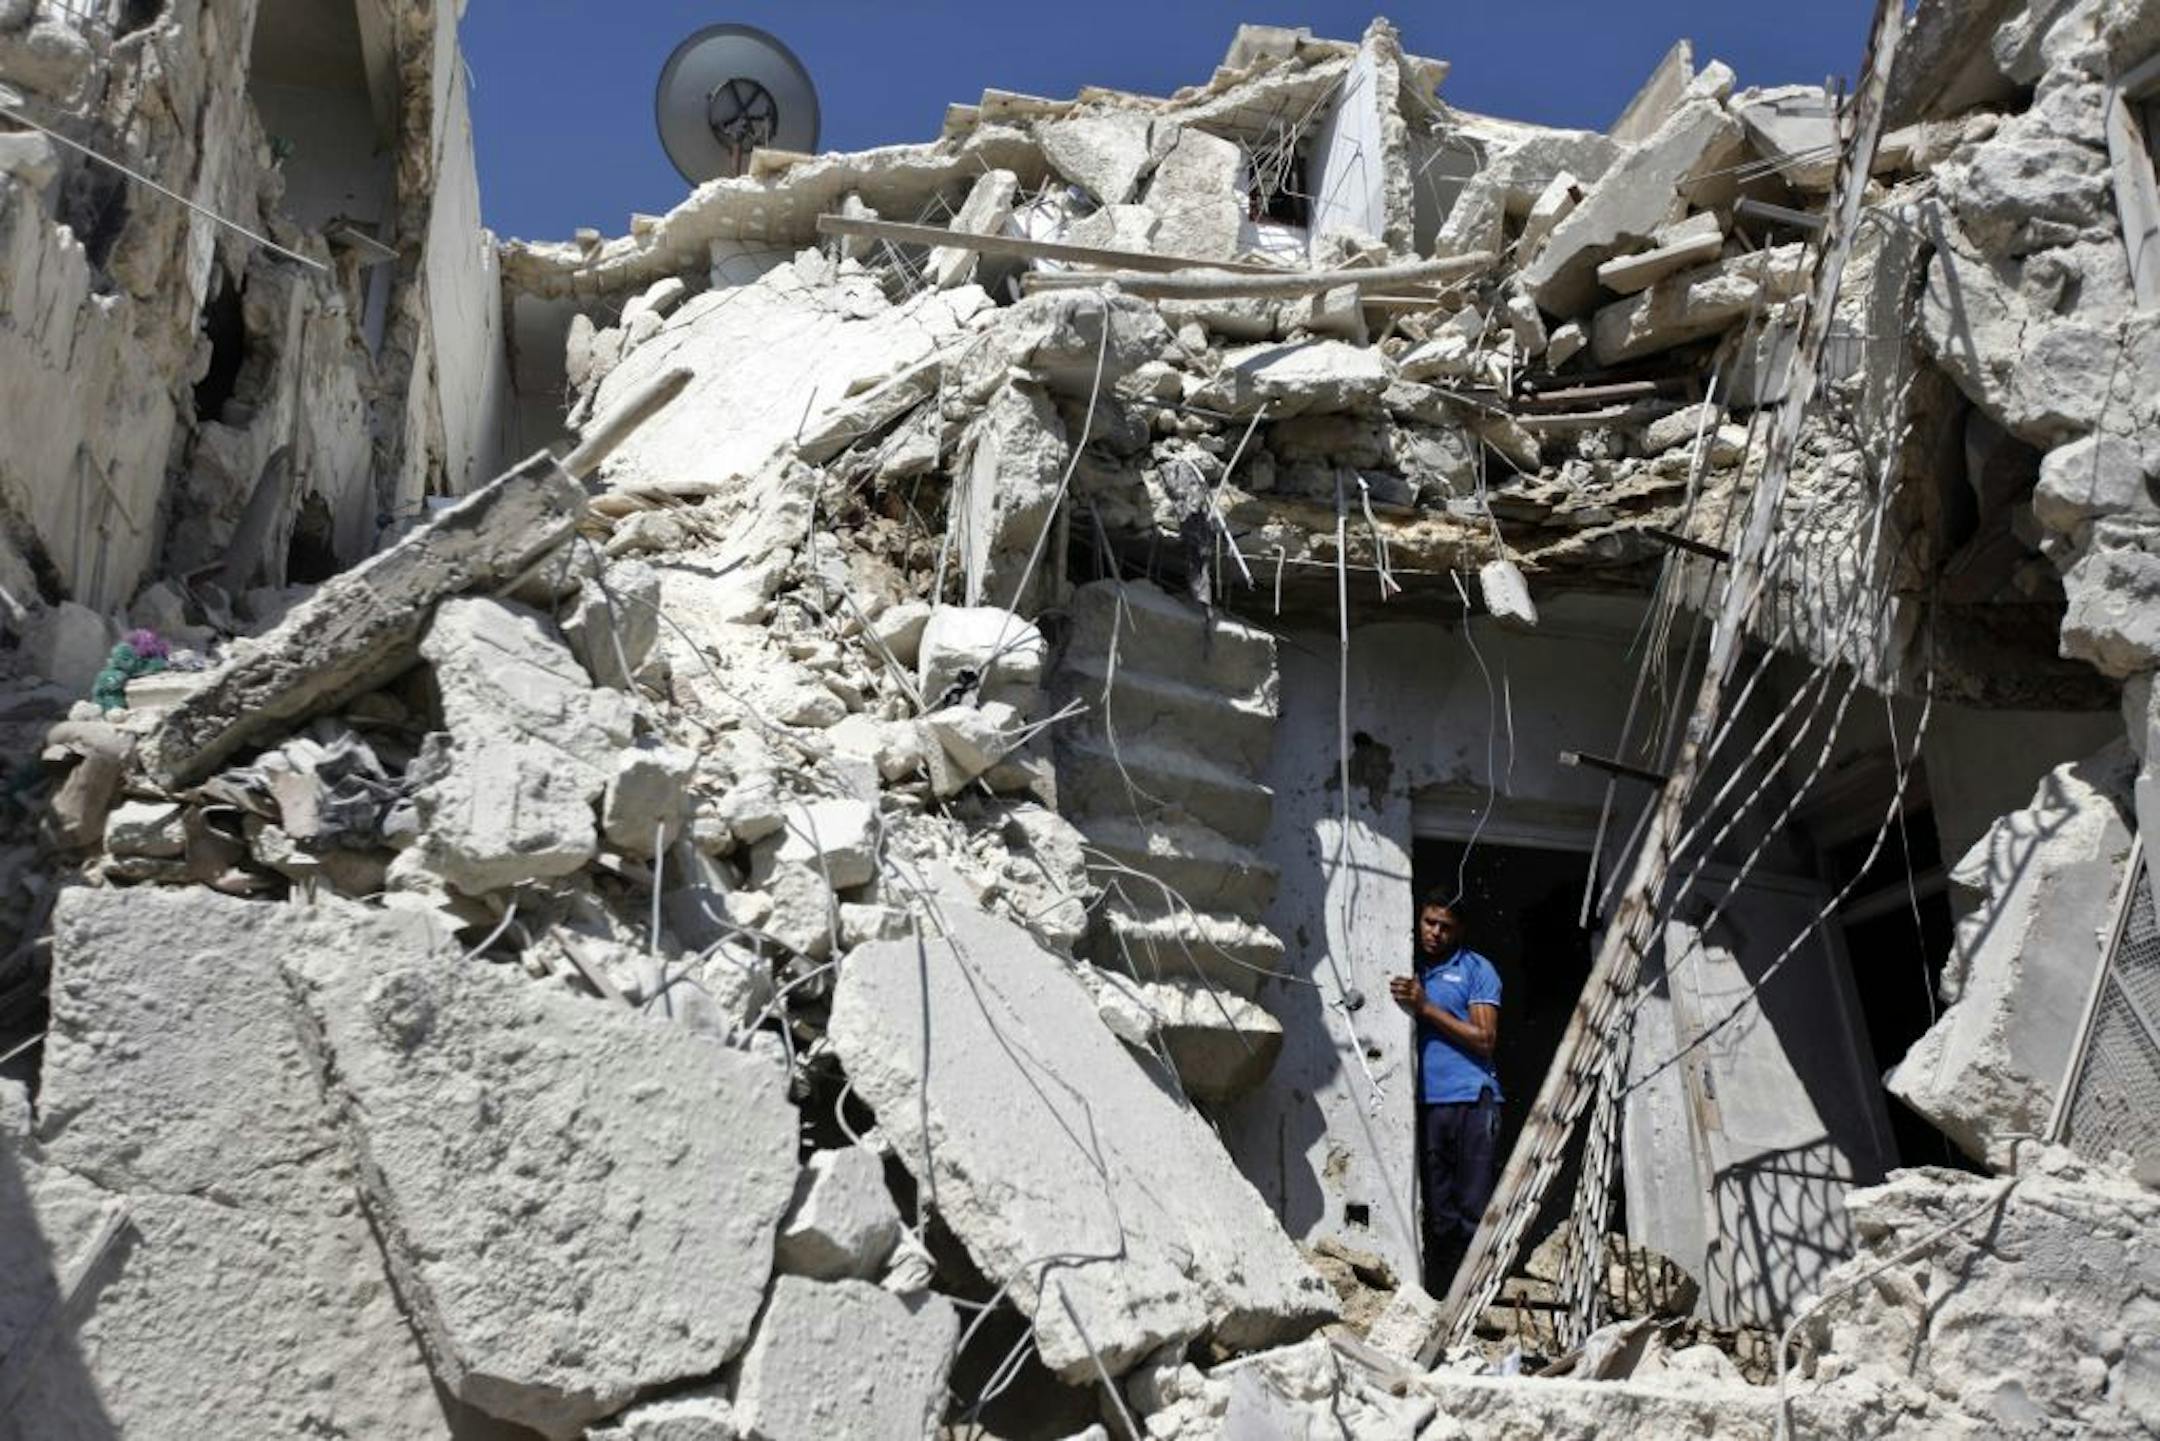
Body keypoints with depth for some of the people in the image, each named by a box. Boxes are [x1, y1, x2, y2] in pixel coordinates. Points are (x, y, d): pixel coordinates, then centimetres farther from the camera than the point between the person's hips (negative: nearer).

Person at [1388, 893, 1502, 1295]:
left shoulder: (1476, 969, 6)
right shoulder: (1409, 972, 17)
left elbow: (1485, 1039, -3)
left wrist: (1425, 1007, -8)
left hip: (1471, 1100, -3)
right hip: (1425, 1103, 3)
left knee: (1473, 1212, -3)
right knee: (1438, 1215, 5)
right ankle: (1438, 1301, 9)